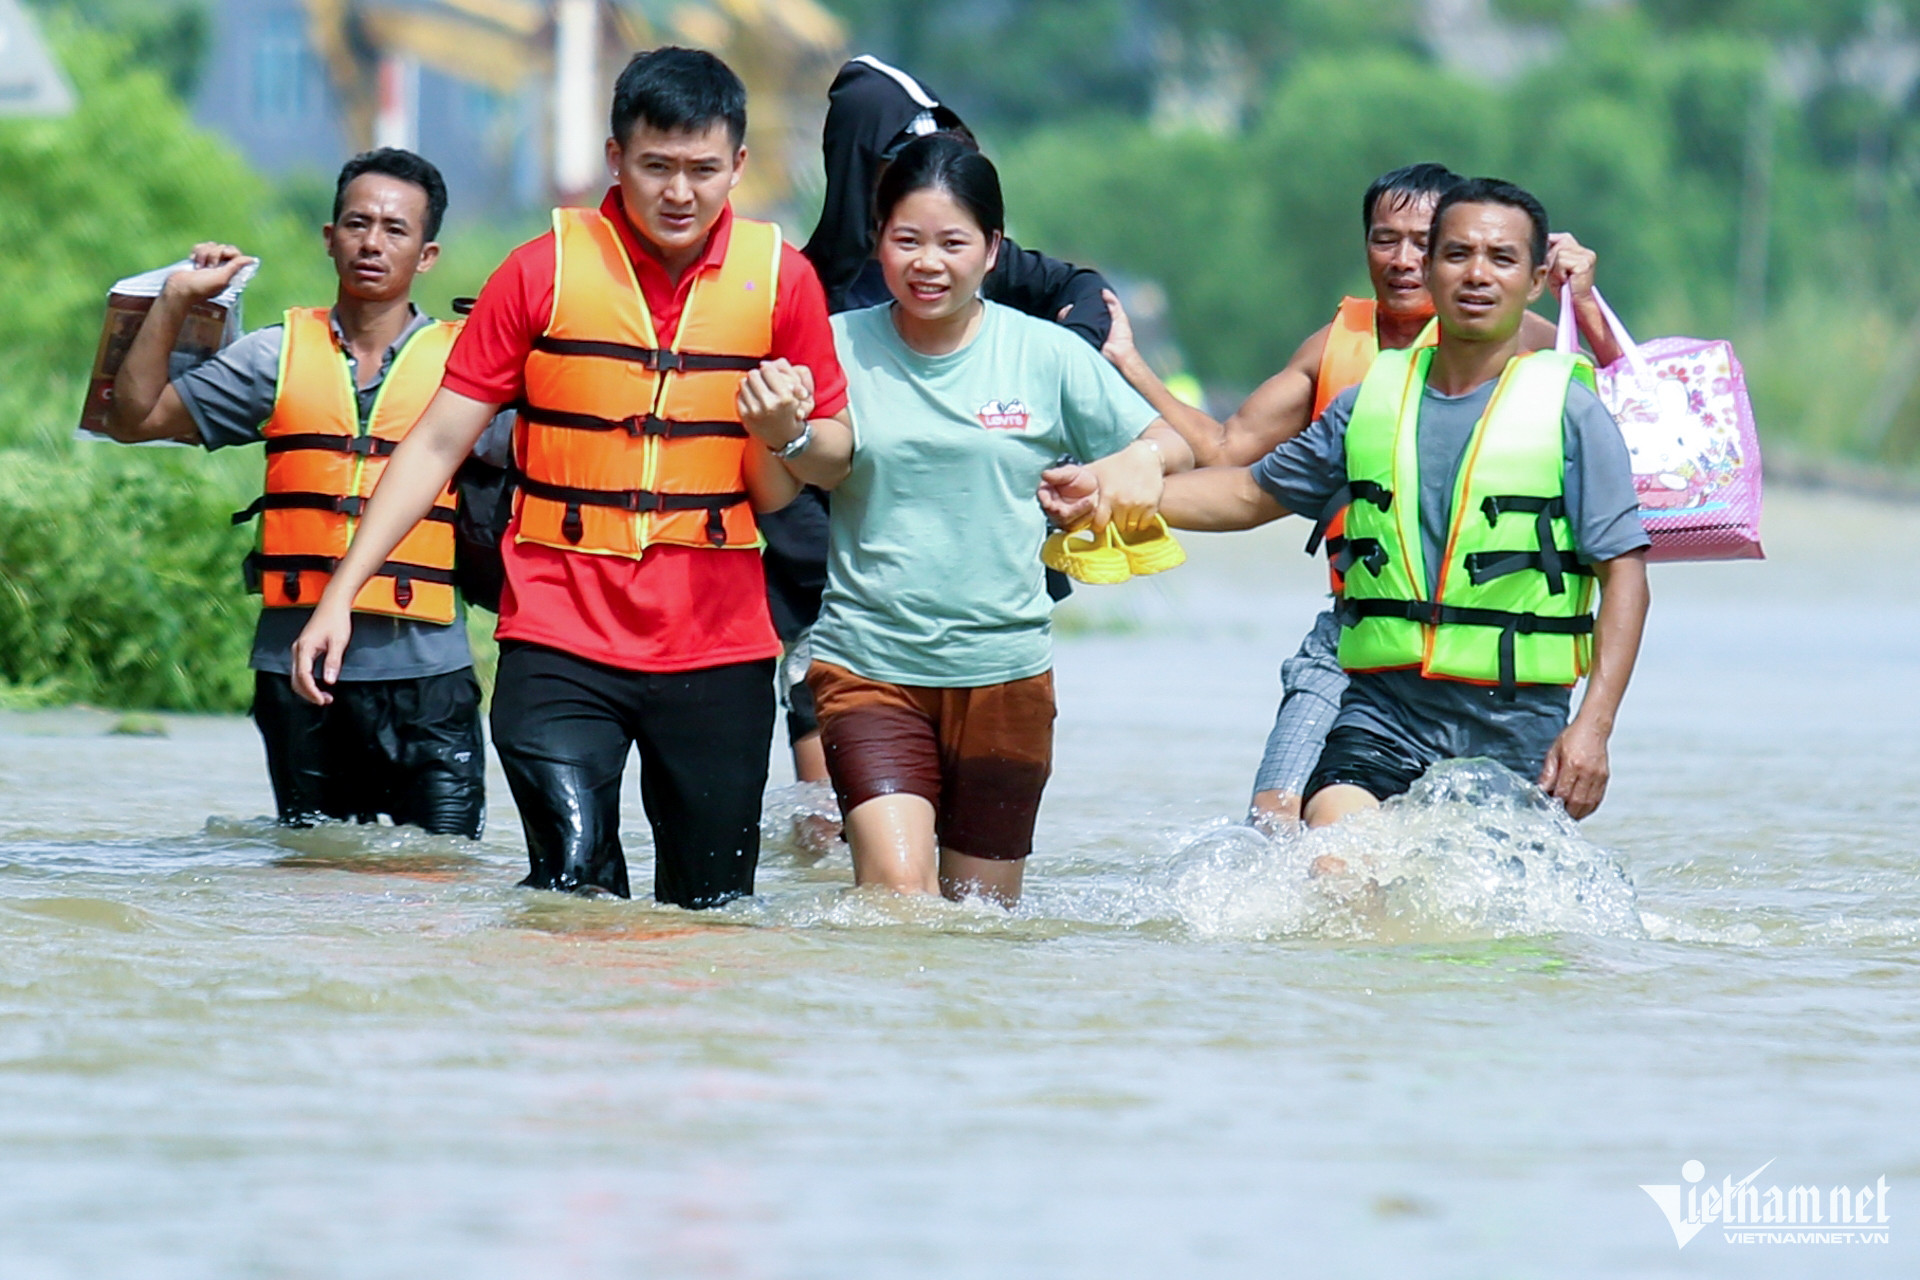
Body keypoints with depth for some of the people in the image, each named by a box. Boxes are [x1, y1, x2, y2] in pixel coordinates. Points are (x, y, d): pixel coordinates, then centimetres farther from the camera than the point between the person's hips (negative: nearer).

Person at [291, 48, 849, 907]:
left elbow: (774, 496, 6)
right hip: (560, 641, -2)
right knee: (573, 886, -19)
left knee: (711, 916, 4)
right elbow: (437, 444, 3)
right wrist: (341, 593, -3)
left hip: (718, 647, 2)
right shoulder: (544, 272, 0)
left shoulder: (780, 280, 3)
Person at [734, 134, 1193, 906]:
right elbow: (829, 461, -18)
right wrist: (788, 434, -42)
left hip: (1005, 670, 2)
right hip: (869, 662, -2)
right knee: (896, 888, -20)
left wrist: (1135, 464, -18)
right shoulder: (843, 346, -2)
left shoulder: (1044, 355, 1)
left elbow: (1172, 446, 6)